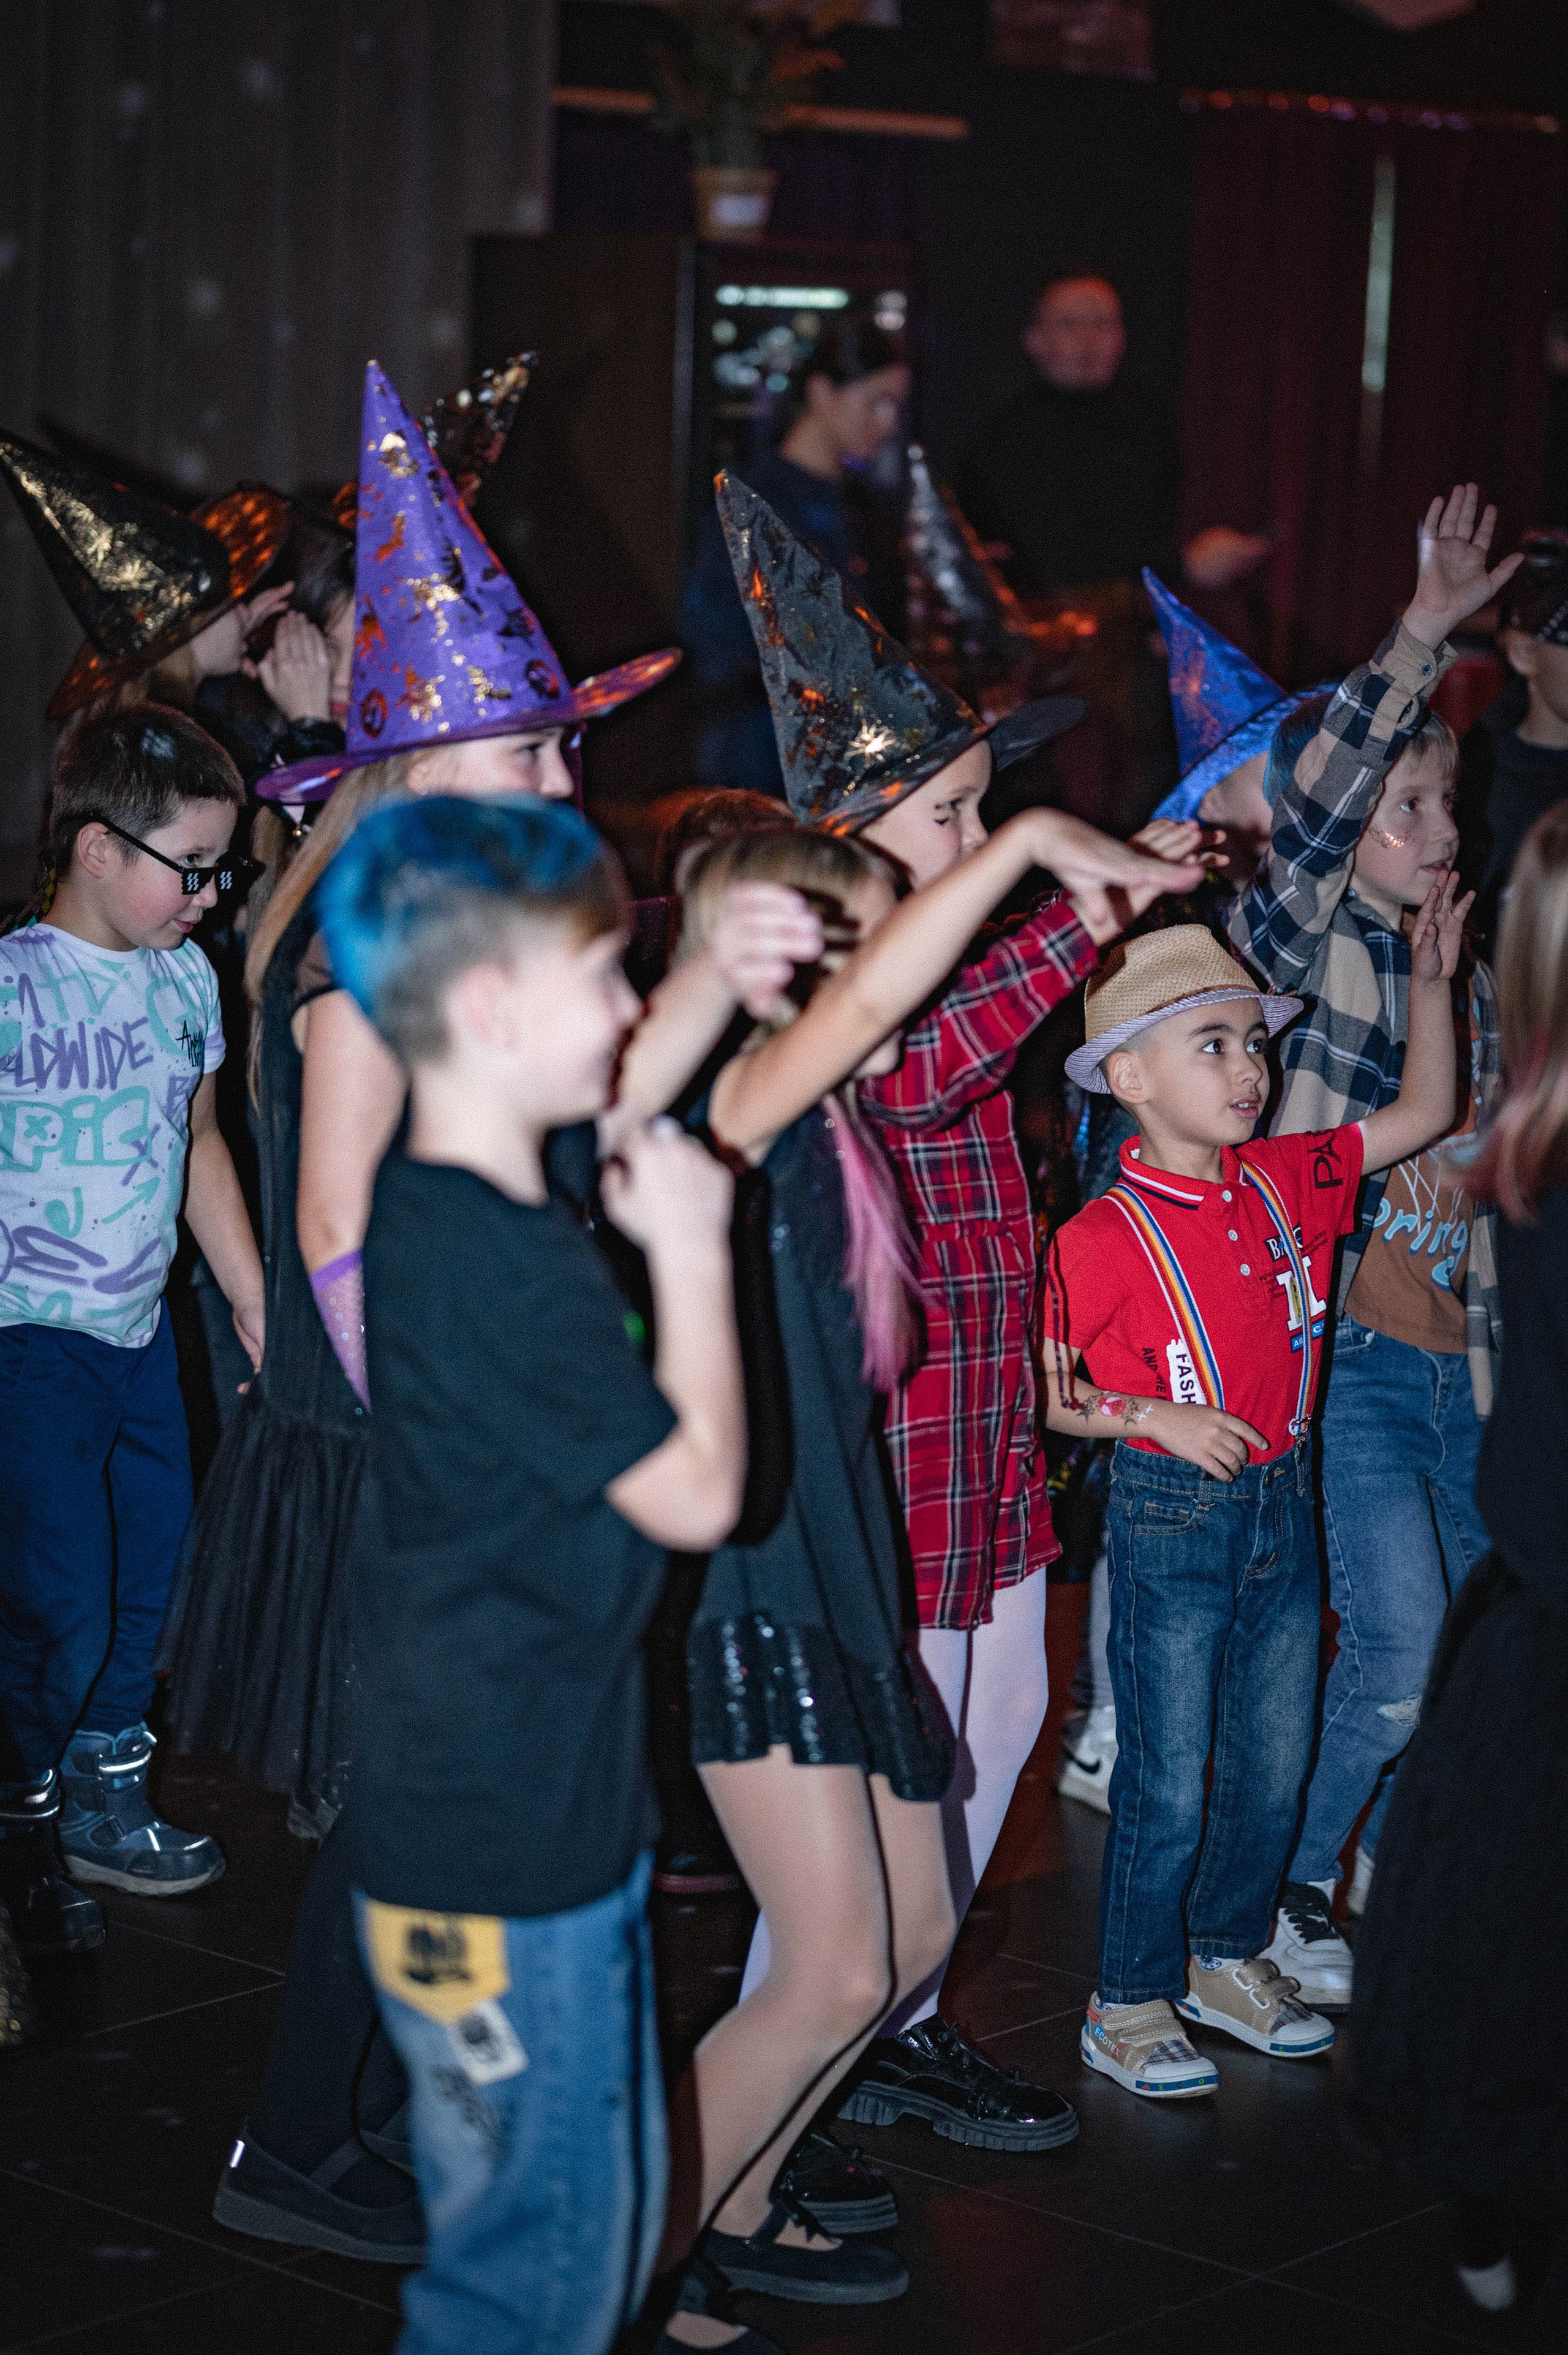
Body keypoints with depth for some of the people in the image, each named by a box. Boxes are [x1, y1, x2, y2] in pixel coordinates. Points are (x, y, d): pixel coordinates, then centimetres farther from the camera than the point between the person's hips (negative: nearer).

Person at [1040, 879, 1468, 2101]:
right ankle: (1131, 2000, 16)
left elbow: (1423, 1114, 9)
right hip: (1170, 1515, -6)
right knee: (1170, 1781, 1)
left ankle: (1229, 1955, 33)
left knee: (1277, 1757, 14)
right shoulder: (1102, 1237, -15)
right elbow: (1043, 1392, -10)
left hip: (1285, 1502, 6)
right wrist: (1154, 1417, -20)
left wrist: (1431, 981, 2)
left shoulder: (1284, 1183, 2)